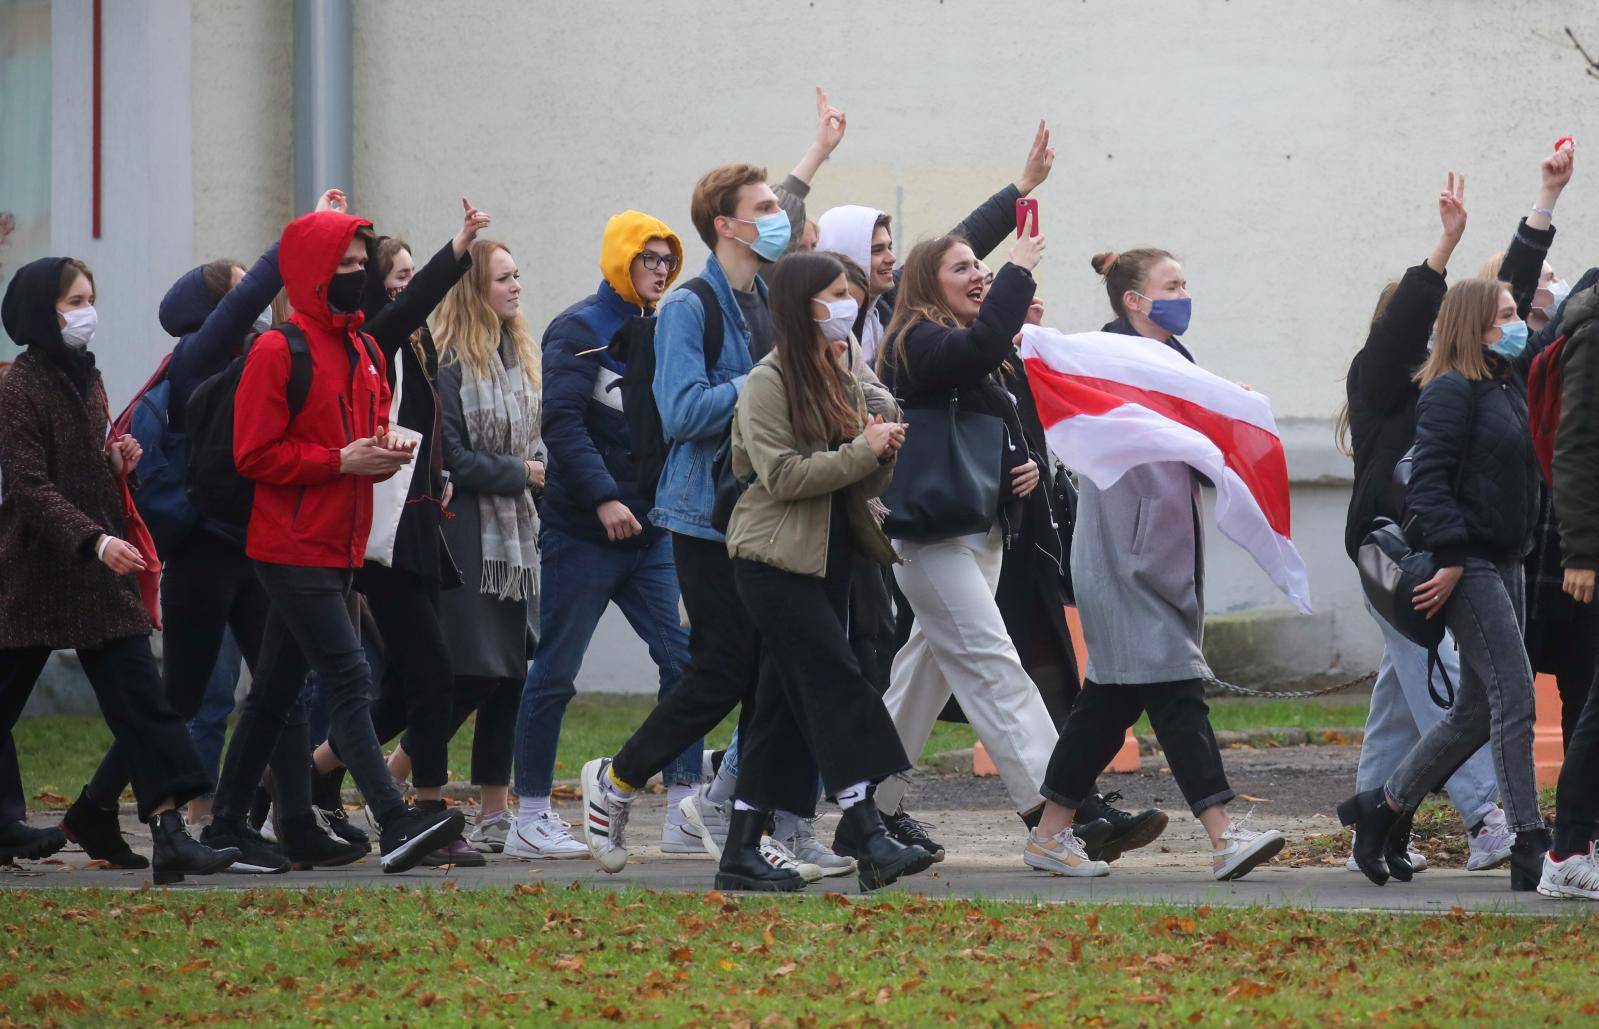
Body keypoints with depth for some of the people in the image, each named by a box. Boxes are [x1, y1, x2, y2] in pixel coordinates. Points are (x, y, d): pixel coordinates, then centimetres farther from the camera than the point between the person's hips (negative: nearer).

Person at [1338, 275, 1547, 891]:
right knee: (1514, 697, -13)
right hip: (1467, 566, -10)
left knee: (1478, 710, 11)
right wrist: (1451, 558, -22)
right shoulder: (1451, 391, -11)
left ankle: (1383, 808, 23)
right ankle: (1528, 849, -13)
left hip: (1503, 563, 10)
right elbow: (1428, 478, -18)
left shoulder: (1506, 388, 18)